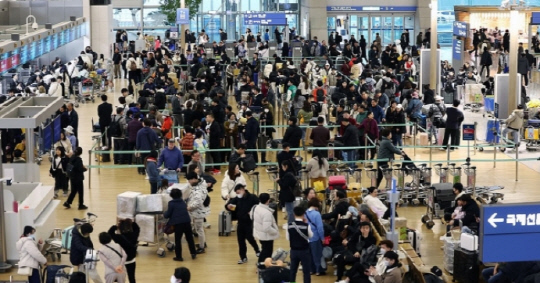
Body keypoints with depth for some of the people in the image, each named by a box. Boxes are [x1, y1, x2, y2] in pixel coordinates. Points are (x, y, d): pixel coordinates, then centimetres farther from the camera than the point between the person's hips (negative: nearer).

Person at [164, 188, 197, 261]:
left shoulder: (171, 203, -3)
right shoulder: (183, 202, 14)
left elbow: (168, 214, -4)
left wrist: (164, 214, 20)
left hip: (178, 223, -5)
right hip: (187, 222, 5)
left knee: (178, 240, 4)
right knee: (190, 238, 15)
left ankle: (179, 256, 5)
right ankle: (193, 253, 22)